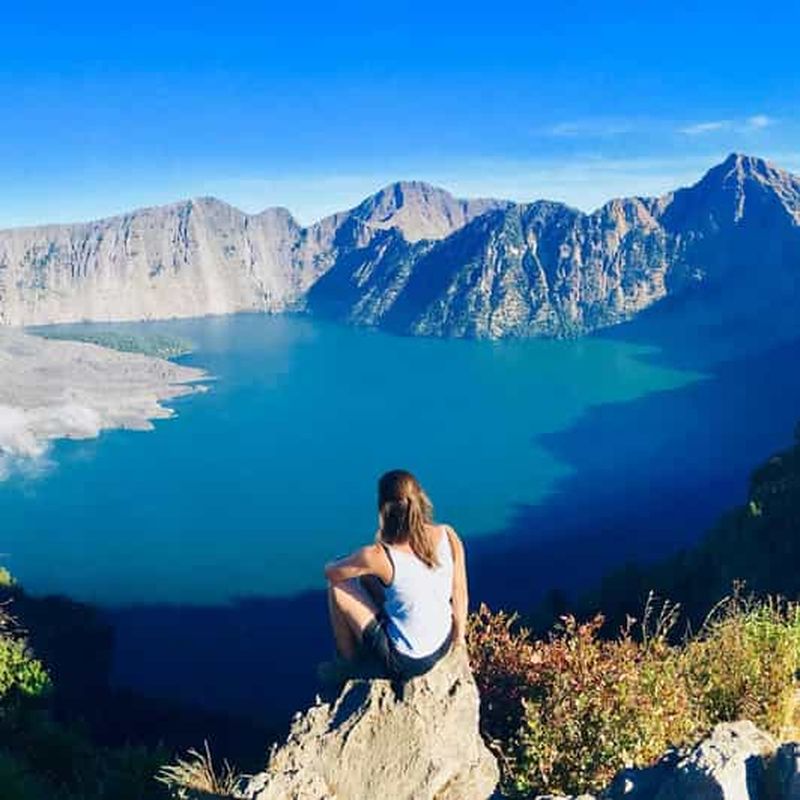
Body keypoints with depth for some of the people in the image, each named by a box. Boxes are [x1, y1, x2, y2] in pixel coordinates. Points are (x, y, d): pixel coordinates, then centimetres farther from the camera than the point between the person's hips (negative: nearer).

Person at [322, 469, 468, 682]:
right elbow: (460, 592, -1)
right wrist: (459, 633, 16)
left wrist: (356, 565, 16)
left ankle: (349, 663, 27)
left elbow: (330, 572, -7)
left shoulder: (378, 556, -26)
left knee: (337, 586, 7)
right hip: (443, 646, 6)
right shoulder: (448, 536, -15)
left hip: (404, 663, -5)